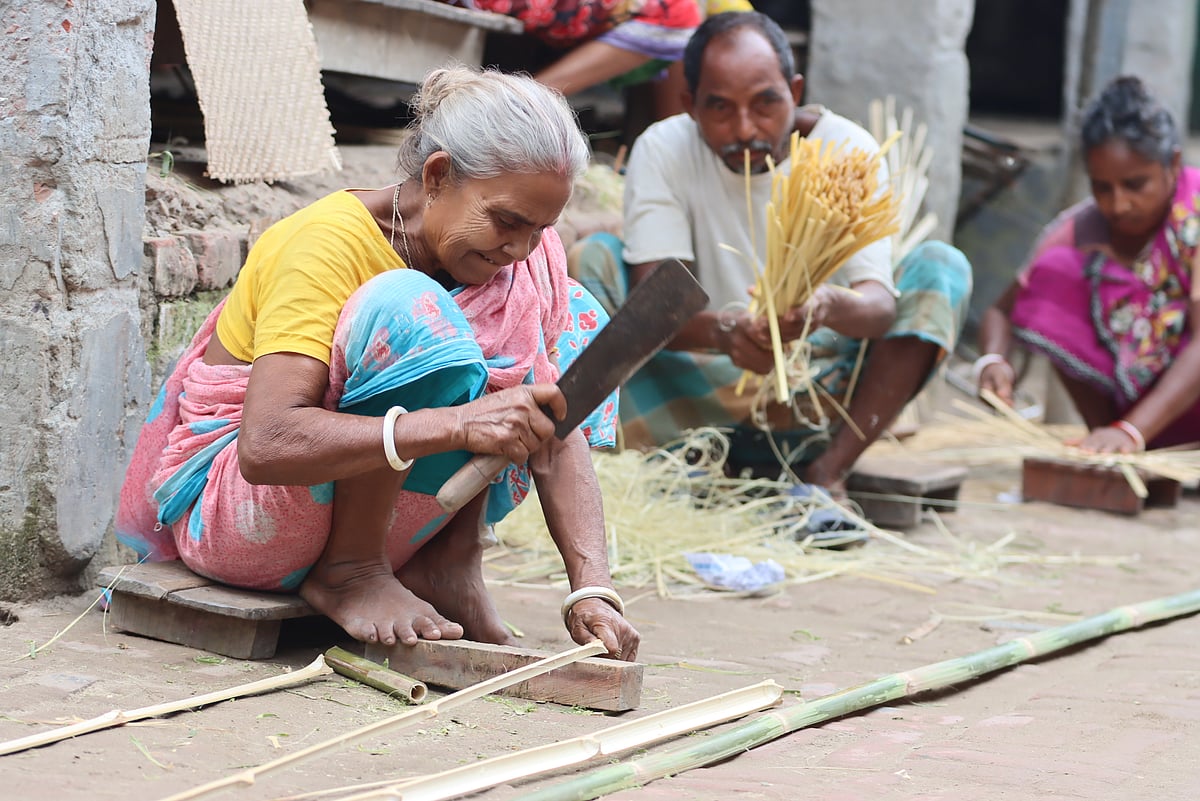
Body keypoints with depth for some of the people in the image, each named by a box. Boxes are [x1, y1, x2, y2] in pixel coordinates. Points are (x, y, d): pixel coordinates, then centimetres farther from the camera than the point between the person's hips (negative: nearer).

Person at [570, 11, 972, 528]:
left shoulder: (846, 150, -9)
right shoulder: (663, 151, -8)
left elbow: (879, 305, -22)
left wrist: (831, 307, -46)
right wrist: (719, 331, -44)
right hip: (694, 393, 0)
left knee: (941, 269, -19)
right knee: (591, 258, -19)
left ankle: (824, 477, -28)